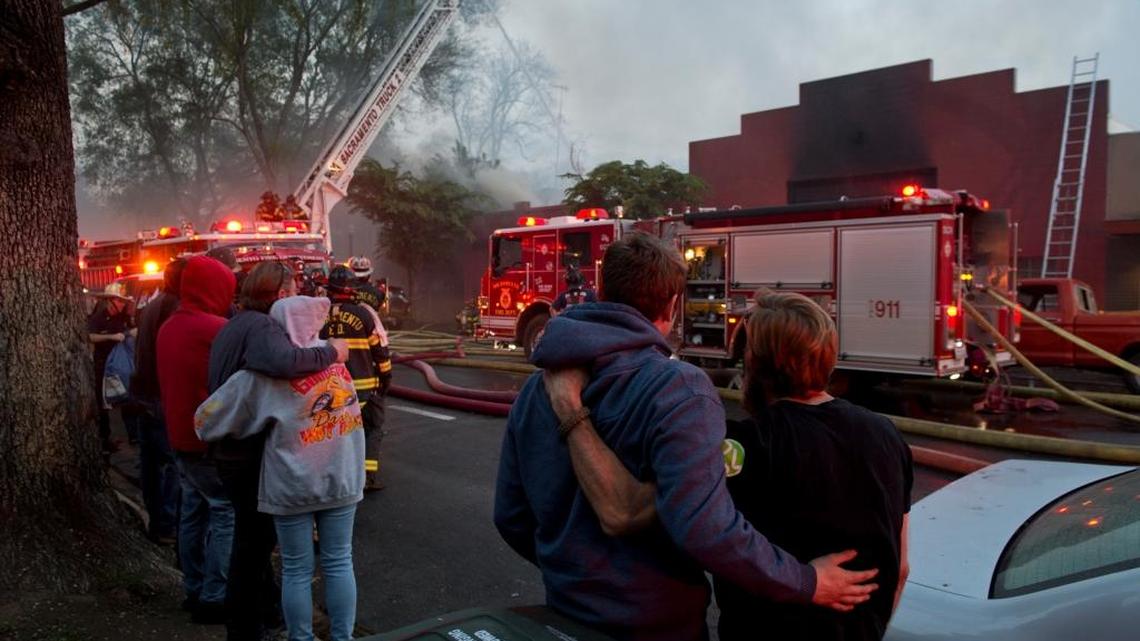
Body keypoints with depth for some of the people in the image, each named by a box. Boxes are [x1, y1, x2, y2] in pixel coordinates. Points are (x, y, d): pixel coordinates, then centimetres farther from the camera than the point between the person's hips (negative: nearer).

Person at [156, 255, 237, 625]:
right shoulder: (217, 329, -19)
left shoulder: (168, 327, 9)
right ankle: (214, 598, 1)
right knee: (226, 512, -2)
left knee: (194, 510, 15)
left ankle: (194, 590, 24)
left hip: (181, 436, 9)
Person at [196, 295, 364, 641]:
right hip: (342, 478, 3)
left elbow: (208, 419, -5)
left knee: (297, 571, 11)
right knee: (338, 562, 13)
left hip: (293, 485, -3)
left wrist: (208, 429, 15)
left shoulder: (266, 372, -11)